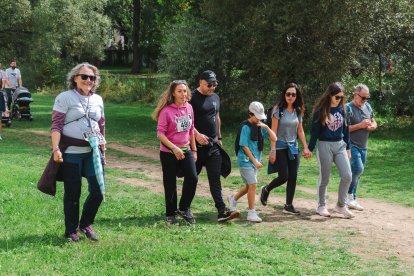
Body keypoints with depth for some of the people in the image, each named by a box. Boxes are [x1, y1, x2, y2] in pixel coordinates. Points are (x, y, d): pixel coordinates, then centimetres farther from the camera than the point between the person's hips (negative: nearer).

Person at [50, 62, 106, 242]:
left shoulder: (98, 100, 12)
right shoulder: (65, 98, -5)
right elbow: (56, 126, -9)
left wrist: (103, 151, 17)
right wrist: (56, 149, -19)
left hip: (93, 152, 5)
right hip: (71, 153, -5)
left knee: (98, 191, 0)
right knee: (72, 194, 4)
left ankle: (85, 224, 22)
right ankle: (71, 231, 19)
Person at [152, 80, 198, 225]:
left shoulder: (189, 108, 3)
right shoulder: (166, 111, -14)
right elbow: (160, 133, -15)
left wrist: (194, 150, 14)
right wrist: (174, 148, -23)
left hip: (186, 150, 5)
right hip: (169, 153, -4)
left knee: (193, 178, -8)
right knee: (170, 184, 5)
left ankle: (184, 208, 13)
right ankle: (170, 215, 21)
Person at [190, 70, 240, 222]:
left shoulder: (215, 97, 15)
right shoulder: (193, 97, -8)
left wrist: (219, 137, 24)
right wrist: (197, 134, -24)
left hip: (213, 144, 6)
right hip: (197, 145, -6)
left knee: (215, 178, -1)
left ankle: (222, 211, -6)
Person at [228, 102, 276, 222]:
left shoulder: (260, 127, 8)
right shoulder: (245, 127, -11)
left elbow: (274, 138, 4)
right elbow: (244, 146, -14)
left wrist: (266, 127, -10)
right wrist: (254, 161, -15)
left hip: (255, 161, 8)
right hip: (246, 160, -8)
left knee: (249, 186, 16)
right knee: (253, 185, -14)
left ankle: (233, 198, 41)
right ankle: (251, 213, -10)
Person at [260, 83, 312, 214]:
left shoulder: (298, 111, 8)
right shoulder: (279, 110, -8)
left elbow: (300, 131, 14)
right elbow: (273, 131, -10)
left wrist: (305, 148, 6)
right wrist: (273, 151, -14)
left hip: (293, 147, 5)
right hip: (281, 147, -5)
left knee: (293, 177, 1)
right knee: (283, 176, -9)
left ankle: (288, 206, 9)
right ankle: (266, 190, 20)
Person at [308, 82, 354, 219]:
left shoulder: (341, 109, 5)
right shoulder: (320, 110, -7)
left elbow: (346, 128, 13)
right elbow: (314, 130, -5)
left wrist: (347, 147, 14)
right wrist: (310, 149, -5)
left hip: (340, 145, 4)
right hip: (325, 146, -4)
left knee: (347, 175, -6)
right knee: (324, 178, 4)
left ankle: (341, 205, 8)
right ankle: (321, 206, 21)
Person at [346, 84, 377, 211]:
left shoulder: (367, 106, 10)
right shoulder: (348, 108, -12)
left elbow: (374, 123, 20)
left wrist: (371, 126, -4)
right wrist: (360, 125, -20)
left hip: (363, 146, 7)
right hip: (352, 145, -7)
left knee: (357, 173, 10)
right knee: (358, 168, -20)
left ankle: (352, 200, 19)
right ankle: (349, 195, -1)